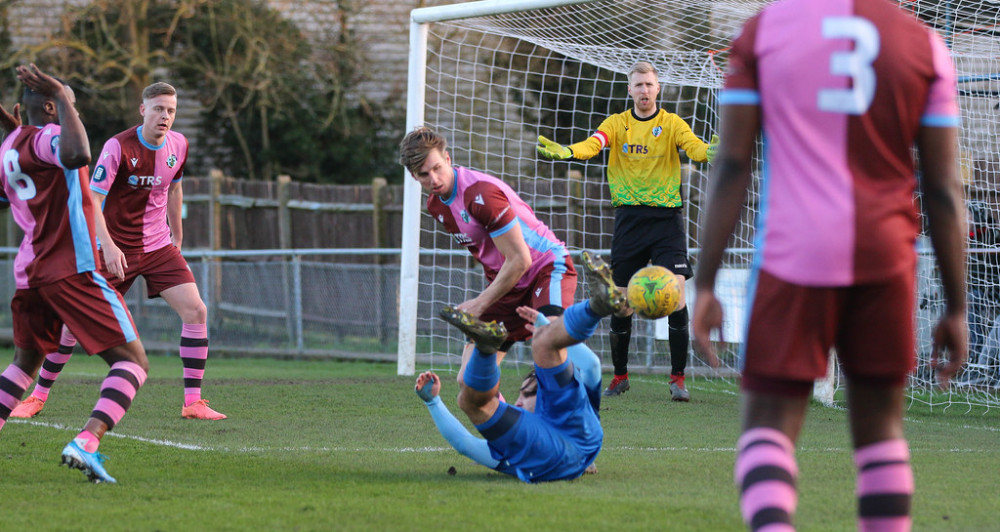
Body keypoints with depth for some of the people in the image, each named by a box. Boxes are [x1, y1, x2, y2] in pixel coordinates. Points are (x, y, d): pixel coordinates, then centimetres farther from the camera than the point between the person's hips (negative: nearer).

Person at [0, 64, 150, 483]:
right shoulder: (45, 138, -11)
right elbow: (78, 156, -35)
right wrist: (62, 97, -25)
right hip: (72, 270, -8)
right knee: (132, 362, -7)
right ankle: (87, 443, -28)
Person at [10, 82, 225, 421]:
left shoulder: (178, 145, 0)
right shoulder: (118, 147, -17)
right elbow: (92, 199, -20)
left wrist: (177, 236, 24)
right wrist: (107, 246, -32)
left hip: (159, 247, 4)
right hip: (117, 248, -4)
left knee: (195, 311, -12)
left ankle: (193, 402, -8)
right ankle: (38, 396, 13)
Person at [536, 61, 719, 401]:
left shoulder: (671, 124, 2)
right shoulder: (617, 123, 5)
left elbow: (693, 146, -17)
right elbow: (593, 144, -13)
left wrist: (709, 152, -42)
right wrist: (567, 152, -36)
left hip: (666, 217, -2)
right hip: (629, 217, 2)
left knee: (676, 296, -12)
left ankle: (678, 378, -4)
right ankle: (620, 376, 19)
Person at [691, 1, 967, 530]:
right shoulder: (924, 45, 3)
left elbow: (730, 166, -2)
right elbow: (944, 189, 2)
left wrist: (704, 286, 1)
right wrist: (956, 309, 7)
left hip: (793, 255, -1)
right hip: (885, 257, 1)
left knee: (767, 426, 1)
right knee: (880, 427, 13)